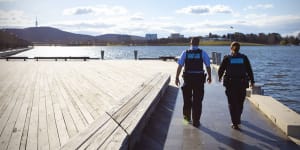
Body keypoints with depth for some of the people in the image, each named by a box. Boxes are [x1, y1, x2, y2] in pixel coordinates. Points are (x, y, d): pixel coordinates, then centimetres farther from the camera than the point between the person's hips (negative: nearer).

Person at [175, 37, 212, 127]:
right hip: (199, 79, -1)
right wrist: (209, 76, 14)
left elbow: (180, 66, -7)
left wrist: (177, 78, -4)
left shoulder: (185, 53, -1)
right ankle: (196, 121, 6)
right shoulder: (203, 53, -1)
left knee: (187, 98, 19)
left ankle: (187, 116, 36)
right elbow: (208, 66, -1)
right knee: (197, 100, 5)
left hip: (188, 79, 1)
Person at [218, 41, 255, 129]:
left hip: (230, 83, -2)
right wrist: (252, 81, 9)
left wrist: (220, 77, 21)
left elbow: (220, 70, 1)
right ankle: (237, 119, 37)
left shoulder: (227, 58, -2)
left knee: (232, 103, 6)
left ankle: (235, 123, 1)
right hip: (242, 83, 2)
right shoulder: (244, 58, 1)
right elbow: (249, 70, 0)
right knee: (240, 103, 19)